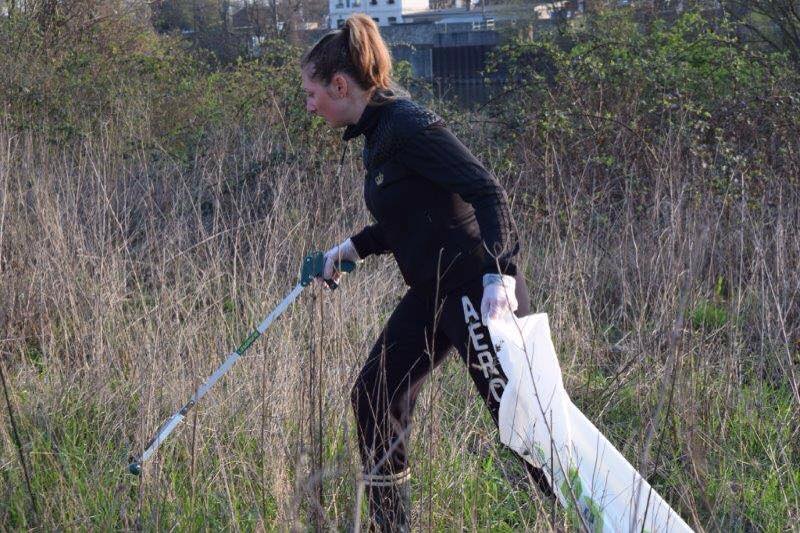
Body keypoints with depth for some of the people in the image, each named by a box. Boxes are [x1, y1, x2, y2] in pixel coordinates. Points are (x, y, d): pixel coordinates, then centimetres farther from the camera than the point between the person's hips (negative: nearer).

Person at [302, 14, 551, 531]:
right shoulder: (380, 129, 13)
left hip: (476, 288, -10)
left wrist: (499, 273, -35)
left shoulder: (408, 125, -17)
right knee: (375, 394, 12)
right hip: (433, 291, 10)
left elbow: (487, 192, -24)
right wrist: (354, 248, 23)